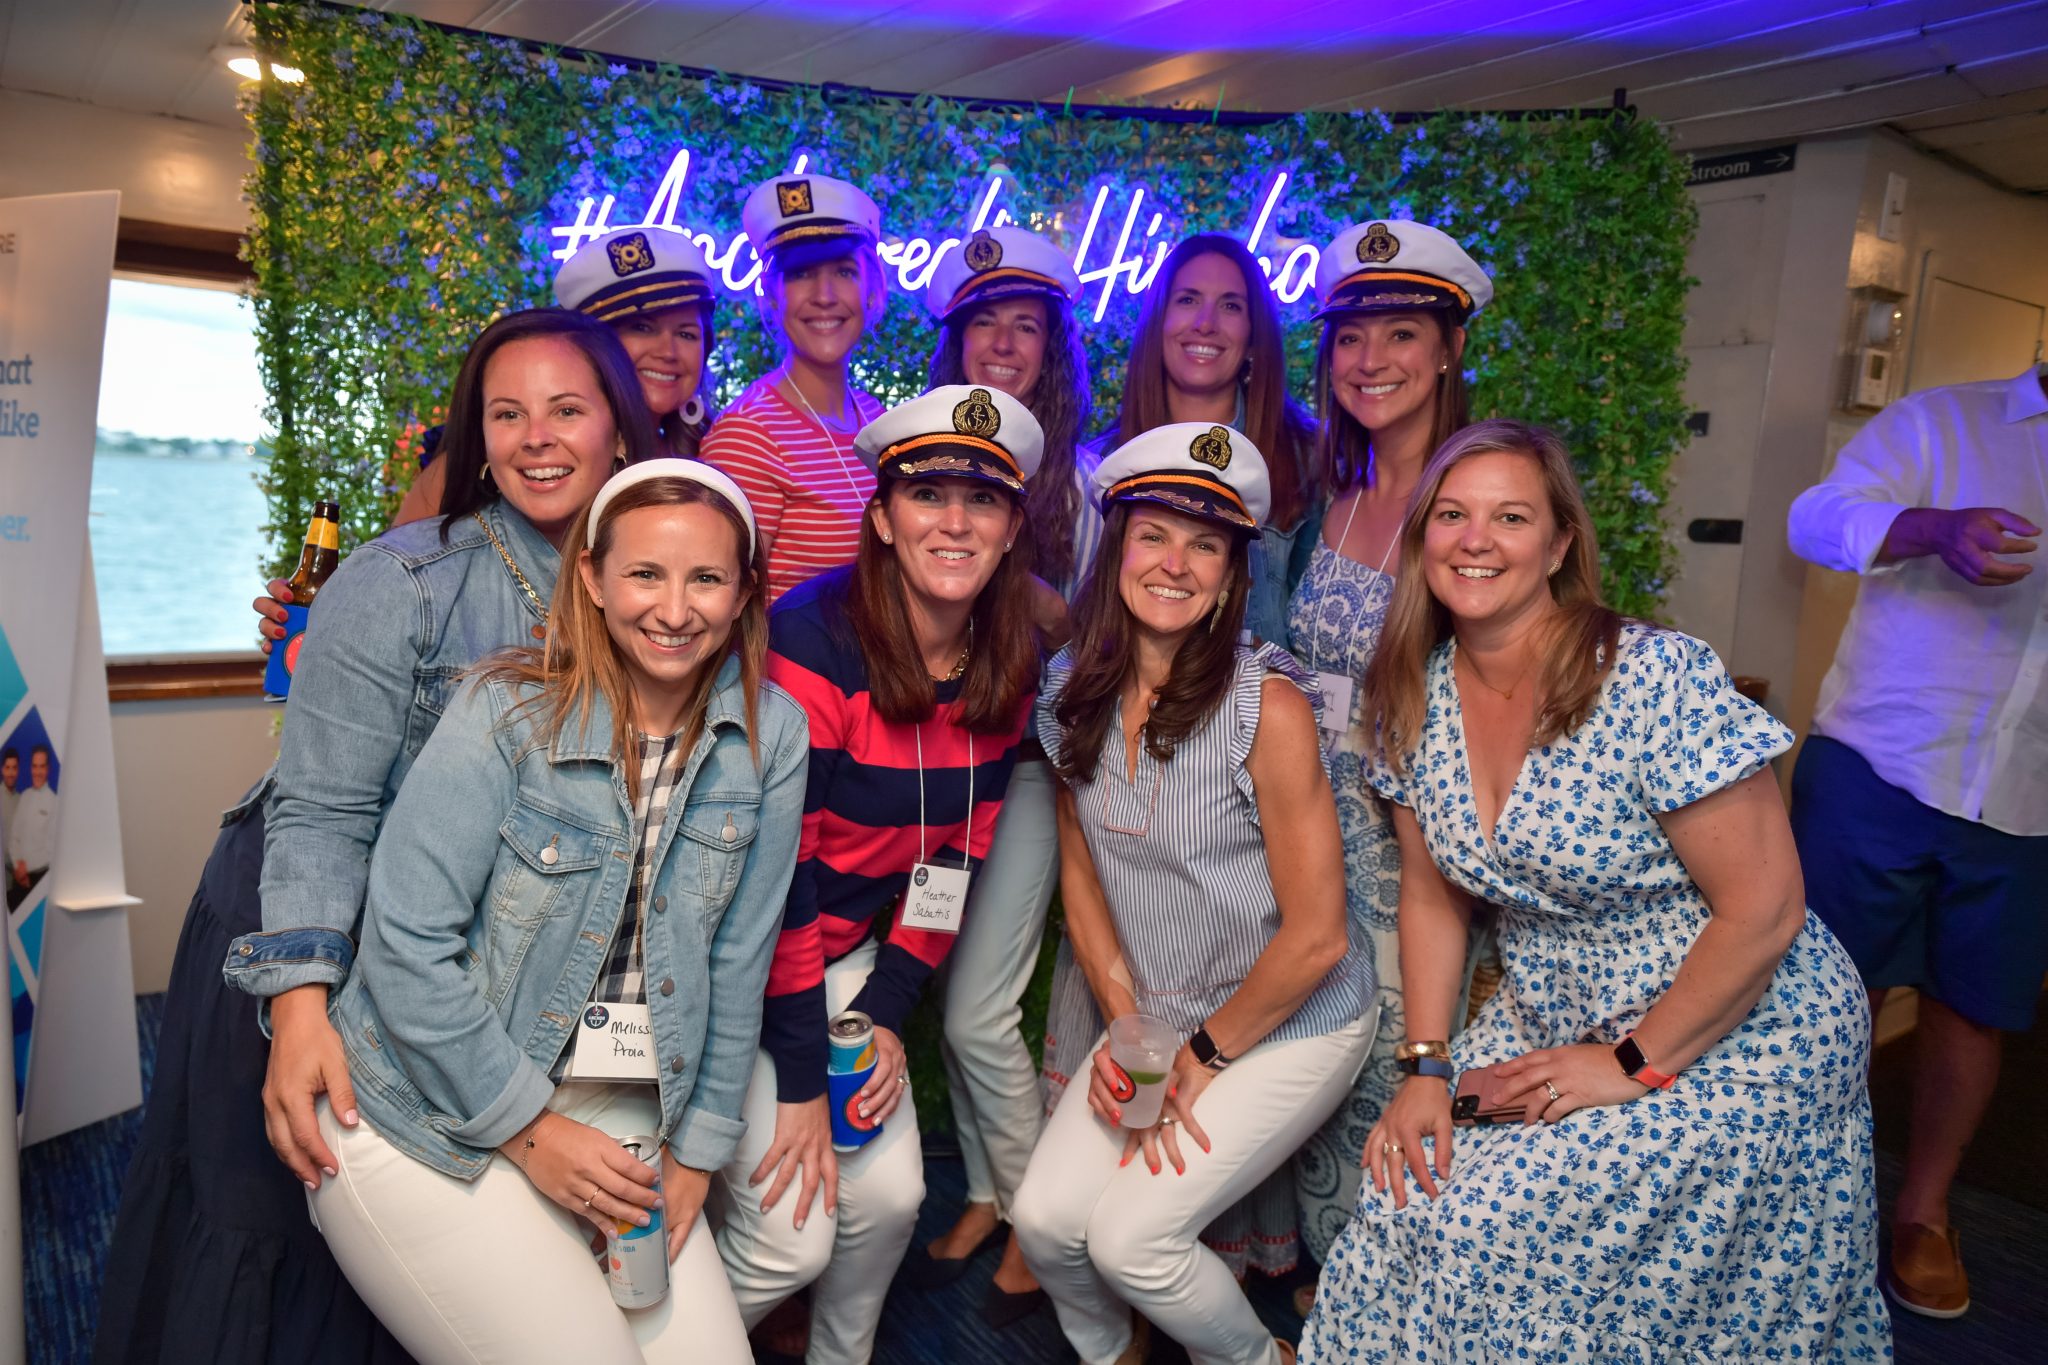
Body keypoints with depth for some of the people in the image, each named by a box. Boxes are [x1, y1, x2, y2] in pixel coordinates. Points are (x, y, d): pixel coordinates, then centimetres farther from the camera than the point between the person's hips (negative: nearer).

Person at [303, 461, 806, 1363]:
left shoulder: (770, 737, -6)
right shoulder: (509, 711, -15)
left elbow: (736, 960, -1)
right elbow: (406, 948, -15)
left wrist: (695, 1148, 0)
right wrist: (526, 1131, -13)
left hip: (615, 1112, 4)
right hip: (429, 1114, -3)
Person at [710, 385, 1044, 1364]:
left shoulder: (1009, 667, -4)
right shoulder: (816, 640, -25)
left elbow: (956, 852, 3)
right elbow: (773, 864, -23)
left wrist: (888, 1010, -3)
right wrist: (800, 1077, -19)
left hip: (846, 954, 6)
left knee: (889, 1196, 5)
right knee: (791, 1236, -6)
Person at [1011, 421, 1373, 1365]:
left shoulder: (1266, 705, -22)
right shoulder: (1075, 692, -5)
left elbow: (1315, 936, -18)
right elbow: (1081, 875, 4)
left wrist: (1202, 1056, -9)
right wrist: (1129, 1031, -4)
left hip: (1291, 1023, -4)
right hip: (1157, 1017, 5)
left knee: (1131, 1234, -12)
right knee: (1045, 1219, -5)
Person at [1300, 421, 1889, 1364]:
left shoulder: (1655, 682, -22)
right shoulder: (1415, 696, -4)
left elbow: (1764, 911, -19)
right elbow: (1434, 892, 5)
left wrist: (1635, 1066, -14)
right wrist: (1427, 1066, -2)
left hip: (1734, 1041, -5)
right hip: (1550, 1025, 5)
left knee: (1485, 1232, -14)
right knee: (1409, 1205, -9)